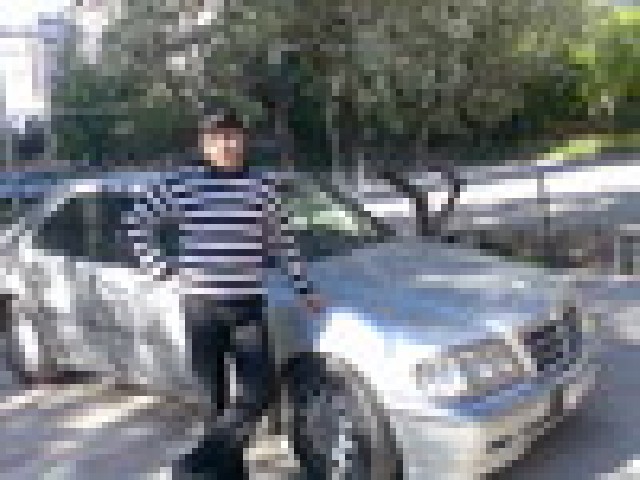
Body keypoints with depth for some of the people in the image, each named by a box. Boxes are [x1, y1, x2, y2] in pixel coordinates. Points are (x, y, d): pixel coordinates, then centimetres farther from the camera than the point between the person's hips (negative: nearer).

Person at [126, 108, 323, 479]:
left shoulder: (261, 188, 4)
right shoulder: (182, 187, 0)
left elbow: (282, 242, 11)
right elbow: (141, 227, 11)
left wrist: (305, 289, 10)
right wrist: (158, 266, 2)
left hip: (248, 306, 1)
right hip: (202, 305, -1)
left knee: (261, 390, -7)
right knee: (217, 395, 6)